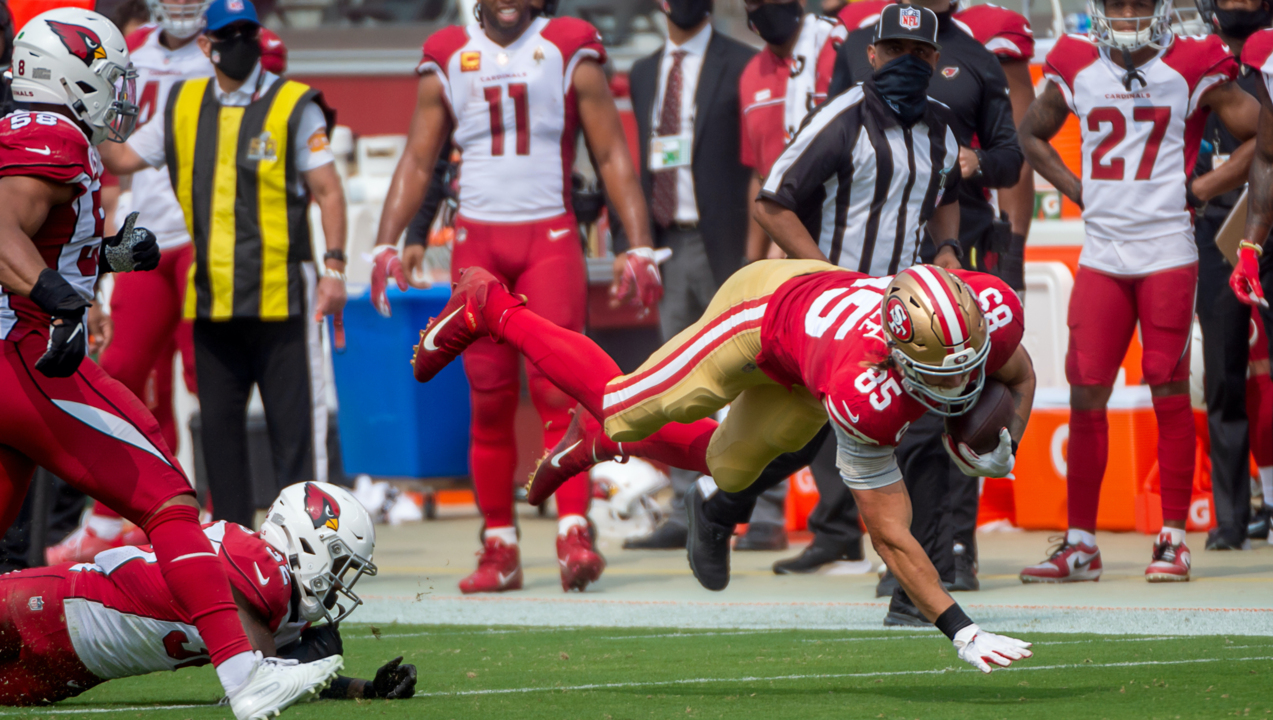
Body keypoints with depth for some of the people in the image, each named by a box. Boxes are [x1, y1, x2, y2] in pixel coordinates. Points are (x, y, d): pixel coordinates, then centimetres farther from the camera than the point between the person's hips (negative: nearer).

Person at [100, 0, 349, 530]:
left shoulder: (293, 106, -2)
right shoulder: (183, 107, 12)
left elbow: (326, 190, -4)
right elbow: (121, 159, 16)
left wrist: (334, 266, -12)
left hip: (281, 294, -5)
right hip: (211, 298, 5)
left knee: (294, 421, -5)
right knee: (218, 425, 9)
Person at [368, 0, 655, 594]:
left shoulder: (569, 53, 5)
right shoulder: (448, 60, 11)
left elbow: (612, 157, 5)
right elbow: (418, 161, 14)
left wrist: (638, 246, -2)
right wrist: (386, 244, 3)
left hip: (549, 237, -2)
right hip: (476, 241, 2)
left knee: (558, 388, -15)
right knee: (489, 399, 1)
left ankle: (574, 533, -20)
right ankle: (499, 549, 6)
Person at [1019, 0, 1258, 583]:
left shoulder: (1192, 71, -2)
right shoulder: (1076, 70, 7)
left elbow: (1260, 137, 2)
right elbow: (1032, 135, 24)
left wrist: (1199, 189, -3)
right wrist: (1077, 190, 10)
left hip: (1168, 252, -3)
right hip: (1101, 253, 3)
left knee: (1169, 391, -3)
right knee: (1086, 394, -1)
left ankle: (1173, 539, 4)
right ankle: (1080, 542, 5)